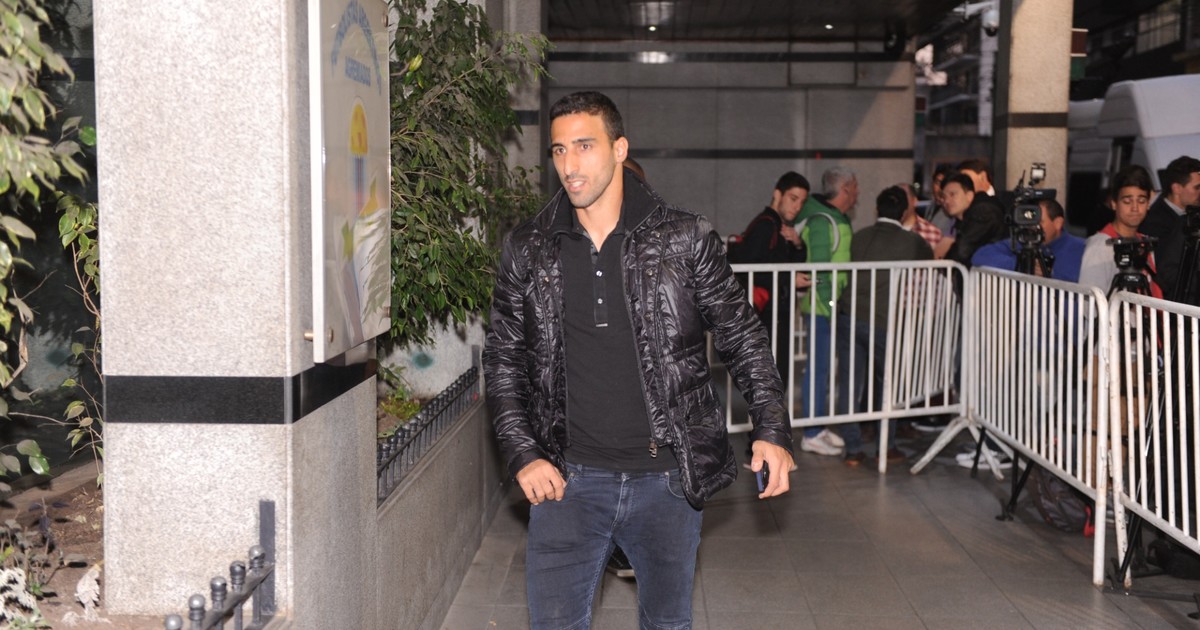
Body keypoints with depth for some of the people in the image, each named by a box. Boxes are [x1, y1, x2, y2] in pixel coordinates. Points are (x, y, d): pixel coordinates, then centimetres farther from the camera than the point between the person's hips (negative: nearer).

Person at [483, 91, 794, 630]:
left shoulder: (685, 239, -3)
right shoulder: (527, 251, 2)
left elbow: (743, 338, 3)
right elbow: (503, 360, 7)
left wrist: (771, 431, -6)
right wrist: (522, 454, -3)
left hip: (667, 479, 0)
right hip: (568, 480, 1)